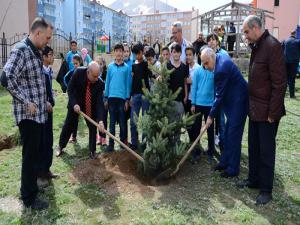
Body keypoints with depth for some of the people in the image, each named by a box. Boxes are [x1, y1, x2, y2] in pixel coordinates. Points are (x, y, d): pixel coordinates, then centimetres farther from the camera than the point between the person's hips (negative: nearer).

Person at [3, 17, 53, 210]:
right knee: (31, 155, 0)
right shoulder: (21, 50, -15)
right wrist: (26, 102, -23)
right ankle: (29, 198, 13)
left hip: (39, 113, 9)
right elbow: (7, 77, -27)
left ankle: (30, 185, 36)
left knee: (36, 152, 19)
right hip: (28, 114, -9)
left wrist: (45, 101, 19)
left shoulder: (36, 52, 14)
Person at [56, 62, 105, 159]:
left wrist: (100, 120, -38)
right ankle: (61, 146, 30)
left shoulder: (99, 83, -27)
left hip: (90, 107, 0)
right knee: (68, 125, 11)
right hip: (75, 104, 0)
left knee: (93, 127, -3)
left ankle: (92, 151, 13)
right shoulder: (78, 72, -26)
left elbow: (99, 102, -28)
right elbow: (70, 89, -16)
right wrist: (74, 104, -28)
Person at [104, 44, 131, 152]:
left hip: (122, 98, -1)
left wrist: (127, 99, -2)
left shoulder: (127, 67, 1)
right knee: (112, 122, 6)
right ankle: (111, 144, 11)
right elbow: (107, 82, 8)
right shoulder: (110, 66, 6)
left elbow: (128, 84, 1)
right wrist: (105, 98, 5)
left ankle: (123, 142, 20)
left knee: (122, 122, 6)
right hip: (111, 97, 1)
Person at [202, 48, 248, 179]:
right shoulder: (221, 56, 4)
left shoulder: (221, 69, -25)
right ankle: (225, 161, 26)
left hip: (238, 102, -10)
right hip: (233, 100, 10)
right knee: (227, 133, 15)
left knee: (233, 135, -4)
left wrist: (211, 116, -12)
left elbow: (220, 95, -20)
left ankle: (233, 169, 7)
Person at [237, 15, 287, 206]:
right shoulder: (256, 46, 10)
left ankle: (266, 190, 19)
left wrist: (272, 113, -18)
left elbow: (280, 84, -20)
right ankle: (254, 179, 35)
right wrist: (252, 105, 13)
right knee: (253, 147, 18)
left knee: (266, 150, 4)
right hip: (255, 109, 8)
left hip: (267, 111, -8)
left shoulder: (272, 46, -18)